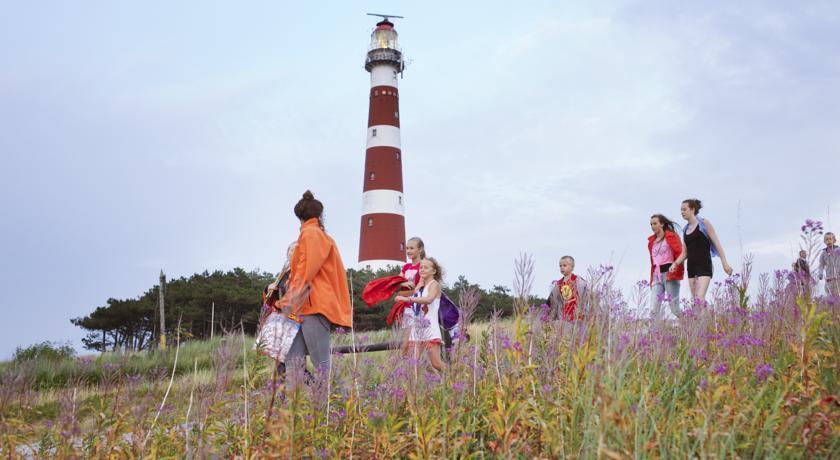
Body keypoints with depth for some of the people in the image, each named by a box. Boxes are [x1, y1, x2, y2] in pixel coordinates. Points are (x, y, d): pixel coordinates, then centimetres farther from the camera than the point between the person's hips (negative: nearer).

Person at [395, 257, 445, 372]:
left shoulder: (434, 284, -4)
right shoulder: (420, 286, 20)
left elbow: (429, 299, -26)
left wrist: (408, 299, -33)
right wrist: (419, 286, 3)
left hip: (430, 328, -7)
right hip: (416, 328, 7)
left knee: (436, 364, -10)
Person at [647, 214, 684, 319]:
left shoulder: (671, 236, 1)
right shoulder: (652, 241, 18)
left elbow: (679, 254, -8)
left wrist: (676, 271, -18)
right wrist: (652, 279, 15)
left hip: (669, 274, -6)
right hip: (657, 276, 6)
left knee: (674, 307, -5)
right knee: (653, 310, -6)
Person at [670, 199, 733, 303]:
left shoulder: (704, 223, 0)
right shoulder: (685, 230, 15)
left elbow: (717, 243, -2)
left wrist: (725, 263, -9)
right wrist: (675, 263, -2)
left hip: (704, 266, -6)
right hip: (691, 267, 6)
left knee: (700, 299, -20)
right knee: (695, 300, 4)